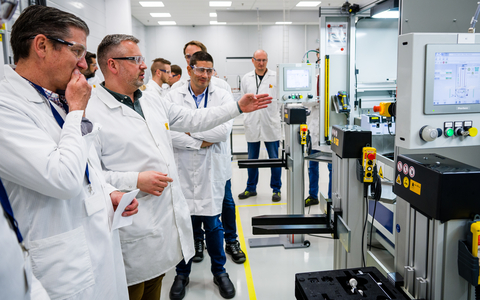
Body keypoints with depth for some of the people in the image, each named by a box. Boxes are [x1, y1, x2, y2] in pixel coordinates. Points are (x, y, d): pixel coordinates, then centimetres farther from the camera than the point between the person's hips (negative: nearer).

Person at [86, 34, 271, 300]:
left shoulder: (151, 102, 11)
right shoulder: (90, 112, -15)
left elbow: (193, 120, 16)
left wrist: (239, 107, 14)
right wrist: (135, 180, -24)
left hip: (168, 215, 7)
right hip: (133, 229, -7)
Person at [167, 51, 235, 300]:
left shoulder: (222, 96, 2)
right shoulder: (173, 97, 2)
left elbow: (223, 130, -13)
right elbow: (168, 132, -11)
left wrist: (188, 128, -10)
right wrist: (201, 143, -14)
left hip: (212, 171, 0)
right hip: (183, 171, 0)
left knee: (213, 223, 9)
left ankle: (219, 271, 31)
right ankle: (182, 273, 31)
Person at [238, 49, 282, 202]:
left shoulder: (276, 77, 0)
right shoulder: (246, 78, 10)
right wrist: (246, 118, 11)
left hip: (271, 125, -3)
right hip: (252, 125, 3)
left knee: (274, 159, 3)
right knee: (252, 159, 12)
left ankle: (276, 189, 17)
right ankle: (251, 188, 26)